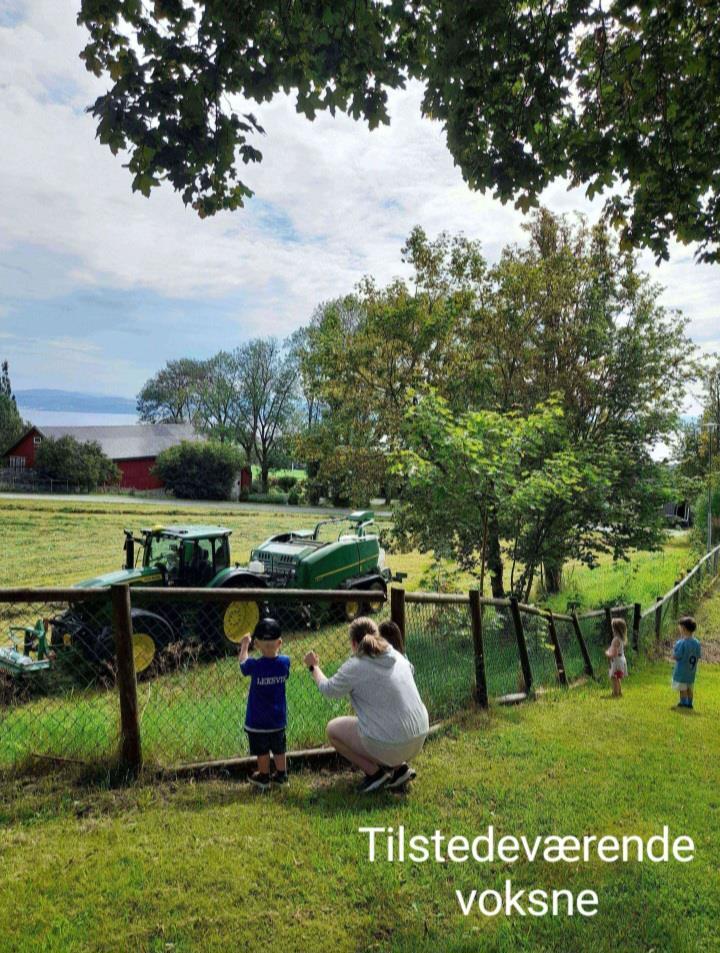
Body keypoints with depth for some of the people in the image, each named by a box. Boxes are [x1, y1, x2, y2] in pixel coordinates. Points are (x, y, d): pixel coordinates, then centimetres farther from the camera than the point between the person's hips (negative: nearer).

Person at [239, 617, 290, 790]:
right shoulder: (285, 662, -14)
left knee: (262, 751, 14)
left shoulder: (255, 666, -22)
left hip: (258, 720, -3)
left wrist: (244, 645, 18)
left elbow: (242, 663, 1)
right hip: (279, 718, 3)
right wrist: (276, 650, 13)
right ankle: (281, 776, 30)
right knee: (279, 749, 20)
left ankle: (264, 777, 27)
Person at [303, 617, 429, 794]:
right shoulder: (398, 657, 6)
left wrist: (314, 667, 23)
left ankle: (375, 772, 5)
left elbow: (328, 690, 4)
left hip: (390, 745, -6)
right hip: (419, 739, 7)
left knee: (333, 728, 15)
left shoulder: (355, 667, -11)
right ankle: (399, 767, 16)